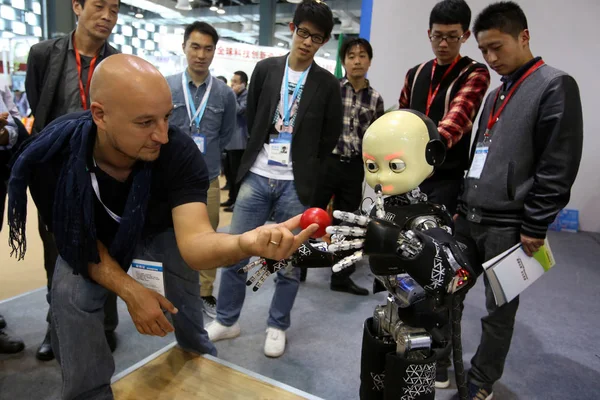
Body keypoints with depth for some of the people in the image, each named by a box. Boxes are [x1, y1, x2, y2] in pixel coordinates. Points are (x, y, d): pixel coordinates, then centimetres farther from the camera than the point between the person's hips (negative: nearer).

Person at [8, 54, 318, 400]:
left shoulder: (180, 152, -37)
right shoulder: (54, 155, -32)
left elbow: (193, 241, -48)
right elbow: (78, 238, -19)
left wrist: (247, 242, -70)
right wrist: (130, 290, -30)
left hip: (161, 229, 0)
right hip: (93, 238, 1)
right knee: (71, 298, -18)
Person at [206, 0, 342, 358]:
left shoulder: (327, 84, 2)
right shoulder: (266, 69, 6)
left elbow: (331, 136, 5)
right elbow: (251, 118, 12)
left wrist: (305, 168, 3)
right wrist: (258, 154, 8)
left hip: (296, 185, -1)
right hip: (257, 176, 2)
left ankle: (277, 327, 26)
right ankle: (227, 321, 24)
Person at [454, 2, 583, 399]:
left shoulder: (556, 86, -7)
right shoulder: (496, 94, 16)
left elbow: (558, 167, -12)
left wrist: (534, 226, -13)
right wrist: (462, 202, 16)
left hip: (508, 225, -7)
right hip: (468, 217, 7)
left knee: (499, 309, 7)